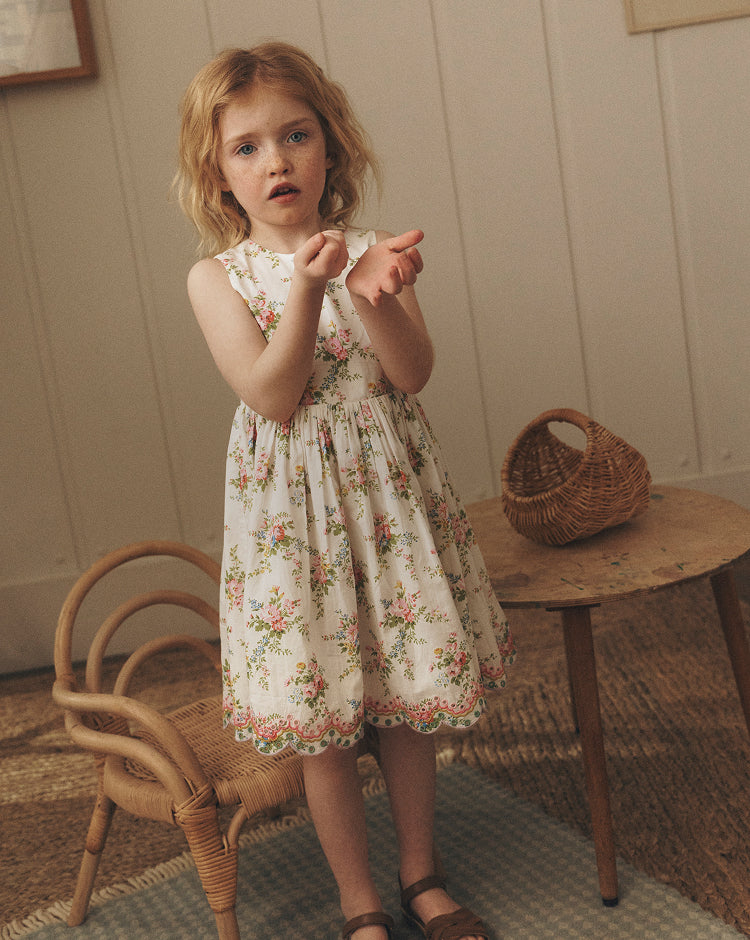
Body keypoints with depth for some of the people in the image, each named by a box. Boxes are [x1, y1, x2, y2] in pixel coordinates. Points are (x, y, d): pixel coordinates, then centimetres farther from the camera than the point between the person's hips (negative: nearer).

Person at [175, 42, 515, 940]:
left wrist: (374, 295, -27)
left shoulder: (371, 253, 1)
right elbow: (271, 395, -15)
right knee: (322, 725, 6)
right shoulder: (218, 277, -5)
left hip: (389, 494, 2)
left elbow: (413, 373, -10)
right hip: (295, 510, -2)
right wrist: (309, 286, -26)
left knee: (407, 705, 13)